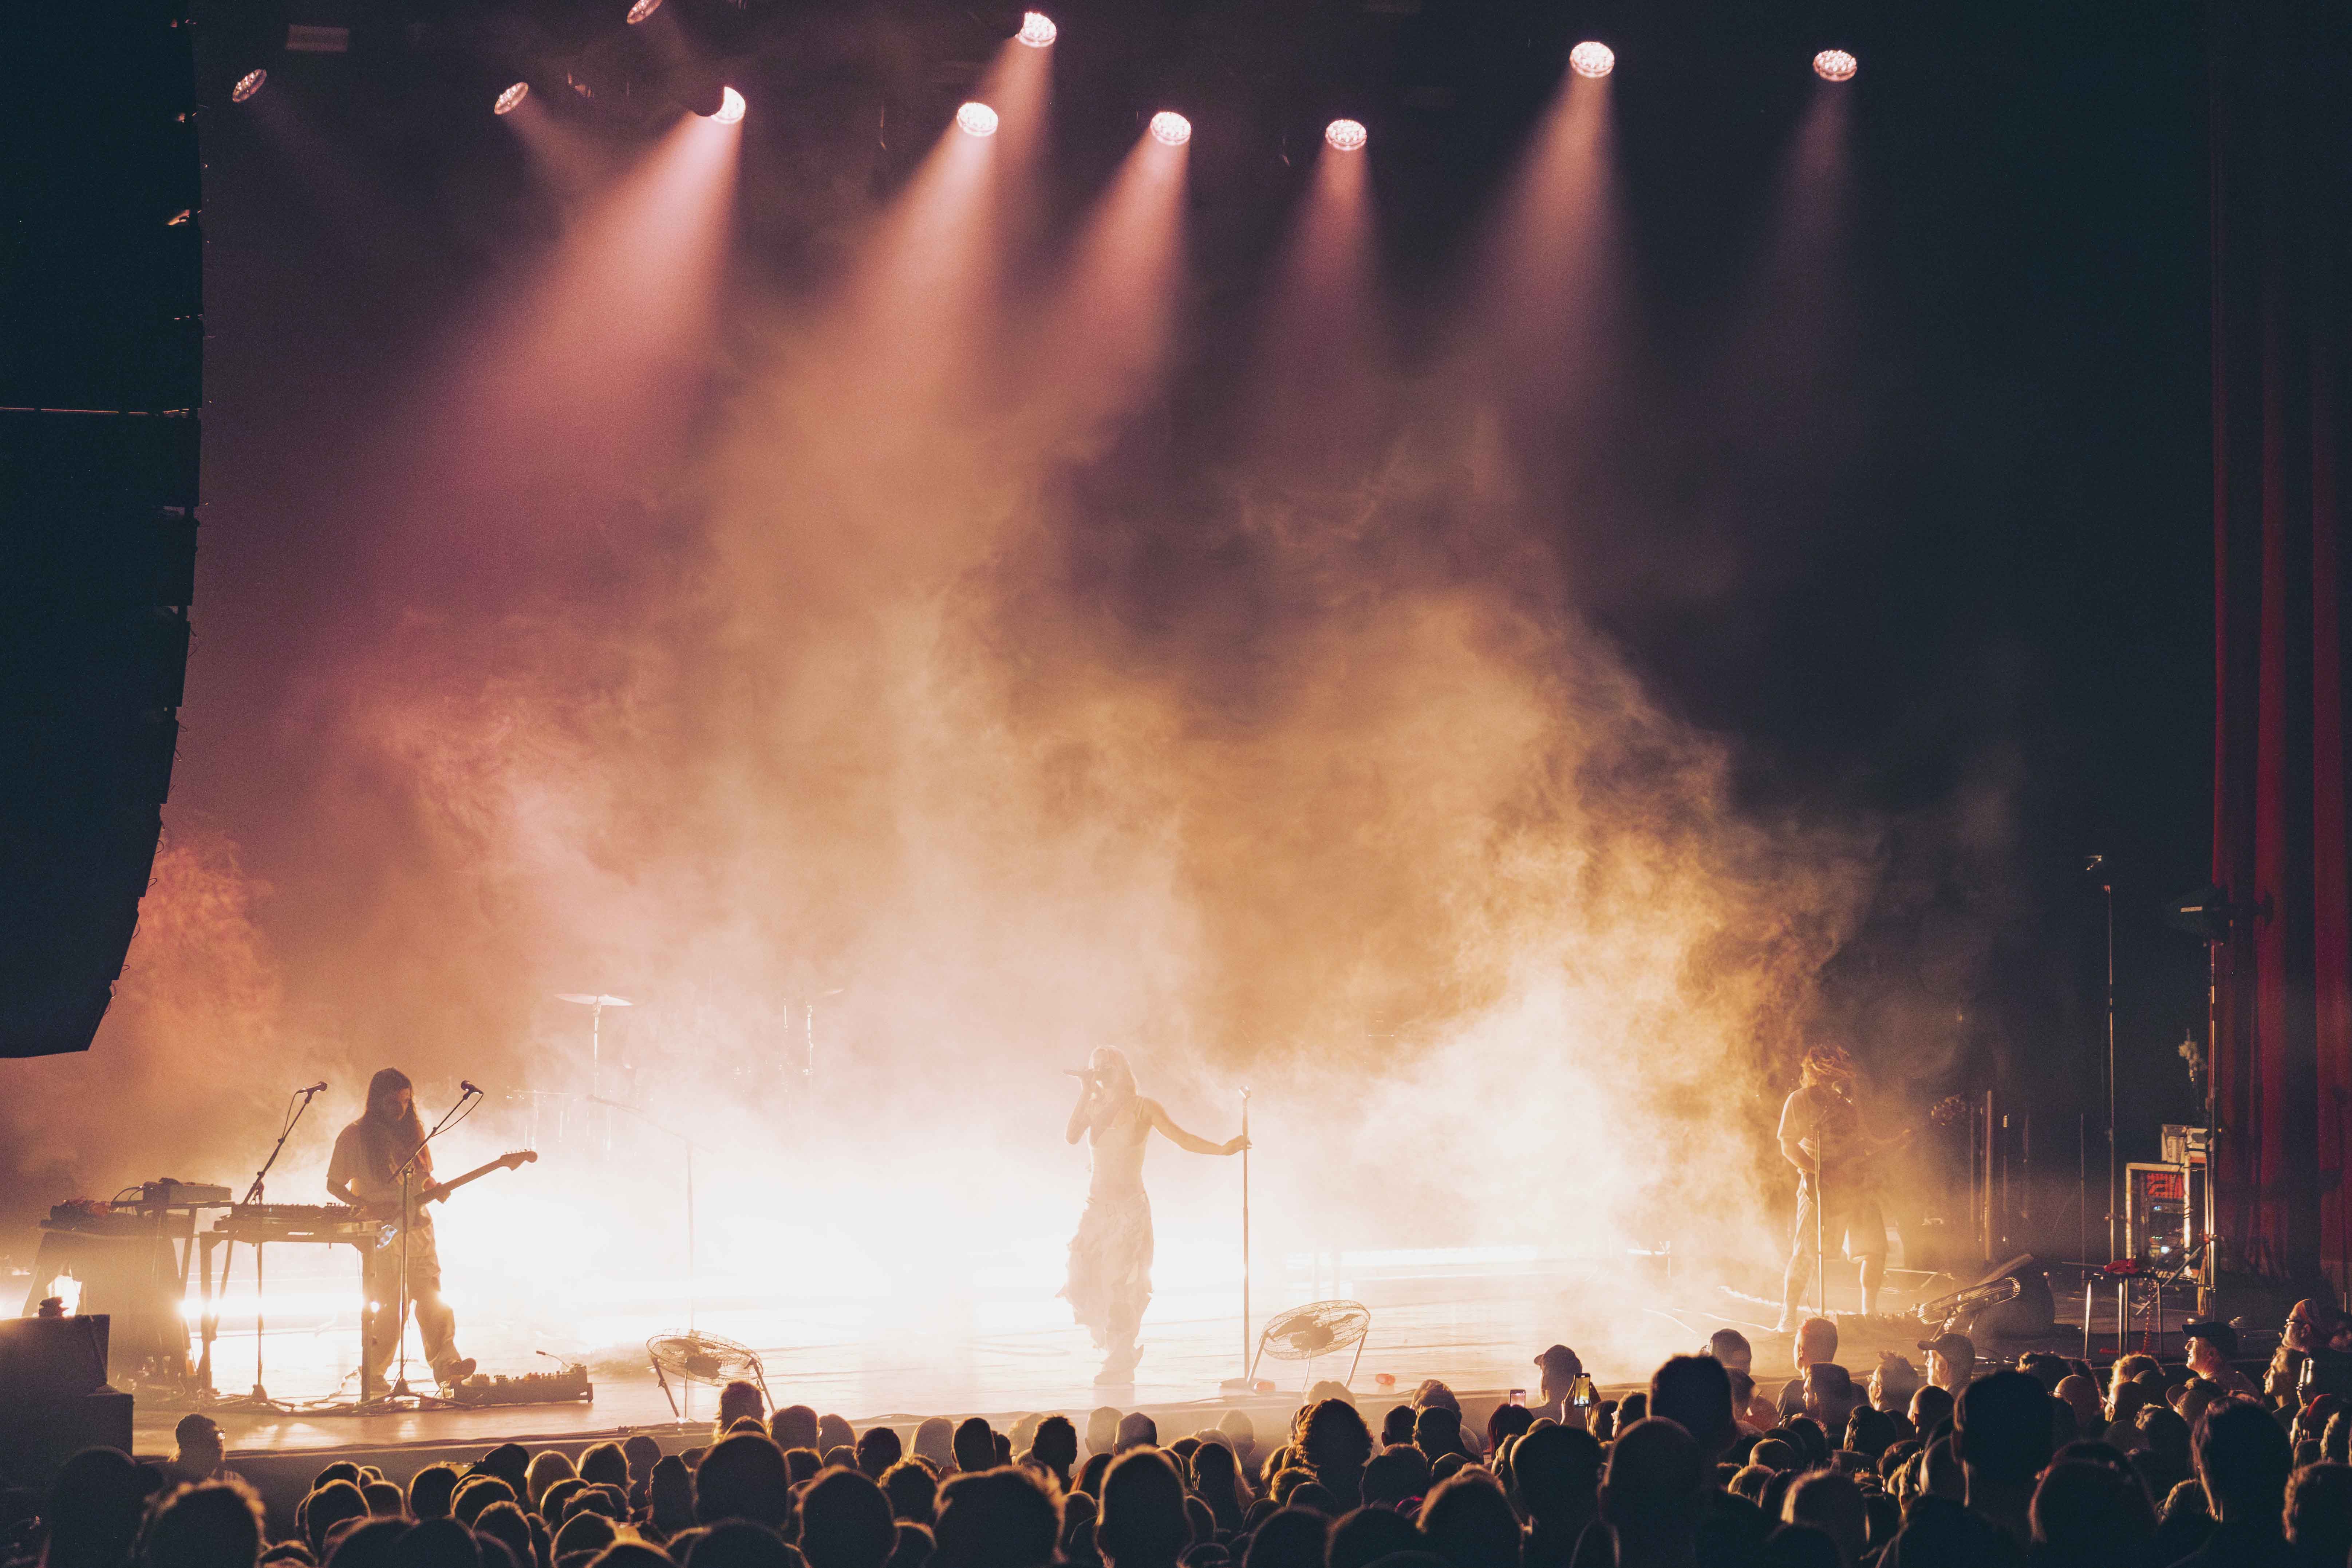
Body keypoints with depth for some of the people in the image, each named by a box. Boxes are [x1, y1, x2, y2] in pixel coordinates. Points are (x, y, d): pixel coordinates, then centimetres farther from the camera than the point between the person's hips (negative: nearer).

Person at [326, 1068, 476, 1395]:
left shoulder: (413, 1130, 13)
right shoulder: (354, 1137, -2)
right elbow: (334, 1185, 1)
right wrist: (369, 1206, -13)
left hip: (417, 1226, 4)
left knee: (431, 1297, -9)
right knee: (389, 1307, -5)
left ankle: (446, 1364, -16)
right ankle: (372, 1377, 7)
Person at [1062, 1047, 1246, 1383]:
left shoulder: (1143, 1108, -1)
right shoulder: (1094, 1107, 10)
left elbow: (1181, 1138, -9)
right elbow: (1071, 1137, -6)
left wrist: (1222, 1149, -21)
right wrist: (1085, 1094, -8)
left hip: (1129, 1207, -5)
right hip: (1097, 1205, 5)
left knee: (1118, 1283, -12)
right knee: (1084, 1283, -3)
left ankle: (1121, 1362, -4)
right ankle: (1122, 1348, 17)